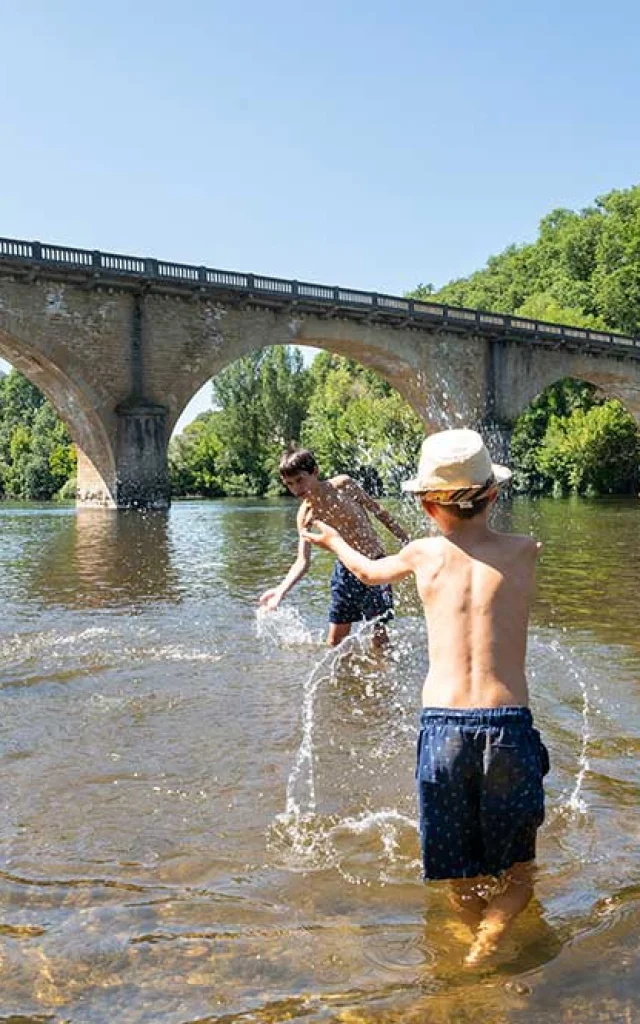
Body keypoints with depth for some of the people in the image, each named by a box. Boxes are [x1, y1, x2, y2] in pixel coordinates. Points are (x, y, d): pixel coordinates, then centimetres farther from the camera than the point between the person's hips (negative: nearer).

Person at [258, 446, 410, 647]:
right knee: (334, 642, 7)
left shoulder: (343, 485, -13)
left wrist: (405, 538, 3)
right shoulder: (305, 514, -6)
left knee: (379, 634, -7)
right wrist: (281, 589, -25)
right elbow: (303, 562, -9)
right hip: (345, 569, 4)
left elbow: (376, 509, 0)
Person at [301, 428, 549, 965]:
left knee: (462, 880, 18)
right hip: (508, 725, 0)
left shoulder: (424, 553, 6)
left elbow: (370, 572, 27)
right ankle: (491, 934, -11)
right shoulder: (525, 551, 5)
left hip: (441, 725, 1)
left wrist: (332, 540, 48)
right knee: (517, 874, 12)